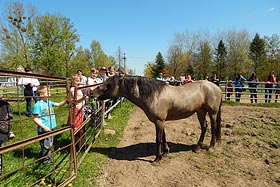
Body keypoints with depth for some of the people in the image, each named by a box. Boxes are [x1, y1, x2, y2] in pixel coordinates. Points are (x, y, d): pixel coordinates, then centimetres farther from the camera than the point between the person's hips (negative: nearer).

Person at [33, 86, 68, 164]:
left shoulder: (49, 102, 5)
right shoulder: (38, 105, -19)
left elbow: (59, 104, 12)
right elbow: (35, 118, -19)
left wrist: (66, 100, -6)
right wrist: (44, 127, -23)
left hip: (51, 128, 8)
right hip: (43, 130, -8)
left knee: (50, 144, 23)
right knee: (45, 146, 7)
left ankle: (49, 157, 42)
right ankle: (46, 160, 25)